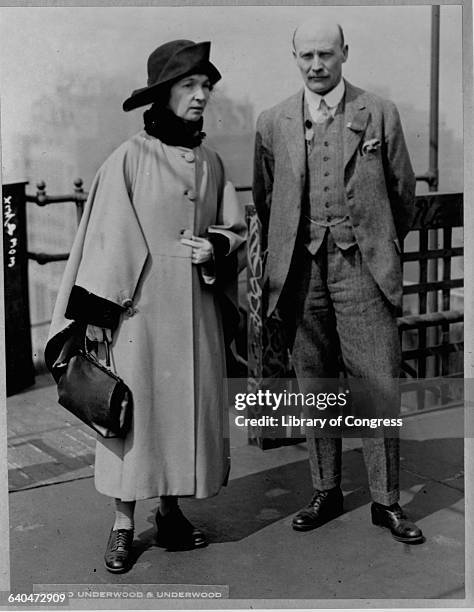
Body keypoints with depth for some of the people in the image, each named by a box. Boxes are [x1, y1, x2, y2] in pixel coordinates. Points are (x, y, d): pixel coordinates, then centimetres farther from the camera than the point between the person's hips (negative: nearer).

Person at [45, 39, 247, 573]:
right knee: (135, 404, 0)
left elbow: (236, 229, 14)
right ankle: (123, 525, 11)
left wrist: (215, 249, -9)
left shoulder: (210, 163, 7)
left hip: (197, 309, 5)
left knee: (191, 405, 8)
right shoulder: (130, 158, -5)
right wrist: (94, 313, -9)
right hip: (140, 307, -4)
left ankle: (170, 510, 23)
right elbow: (106, 237, -6)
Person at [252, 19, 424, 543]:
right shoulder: (273, 123, 8)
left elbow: (403, 192, 11)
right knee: (314, 386, 9)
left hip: (362, 267, -1)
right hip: (301, 270, 2)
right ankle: (325, 492, 22)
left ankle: (385, 500, 11)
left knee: (379, 386, -2)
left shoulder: (379, 114, 3)